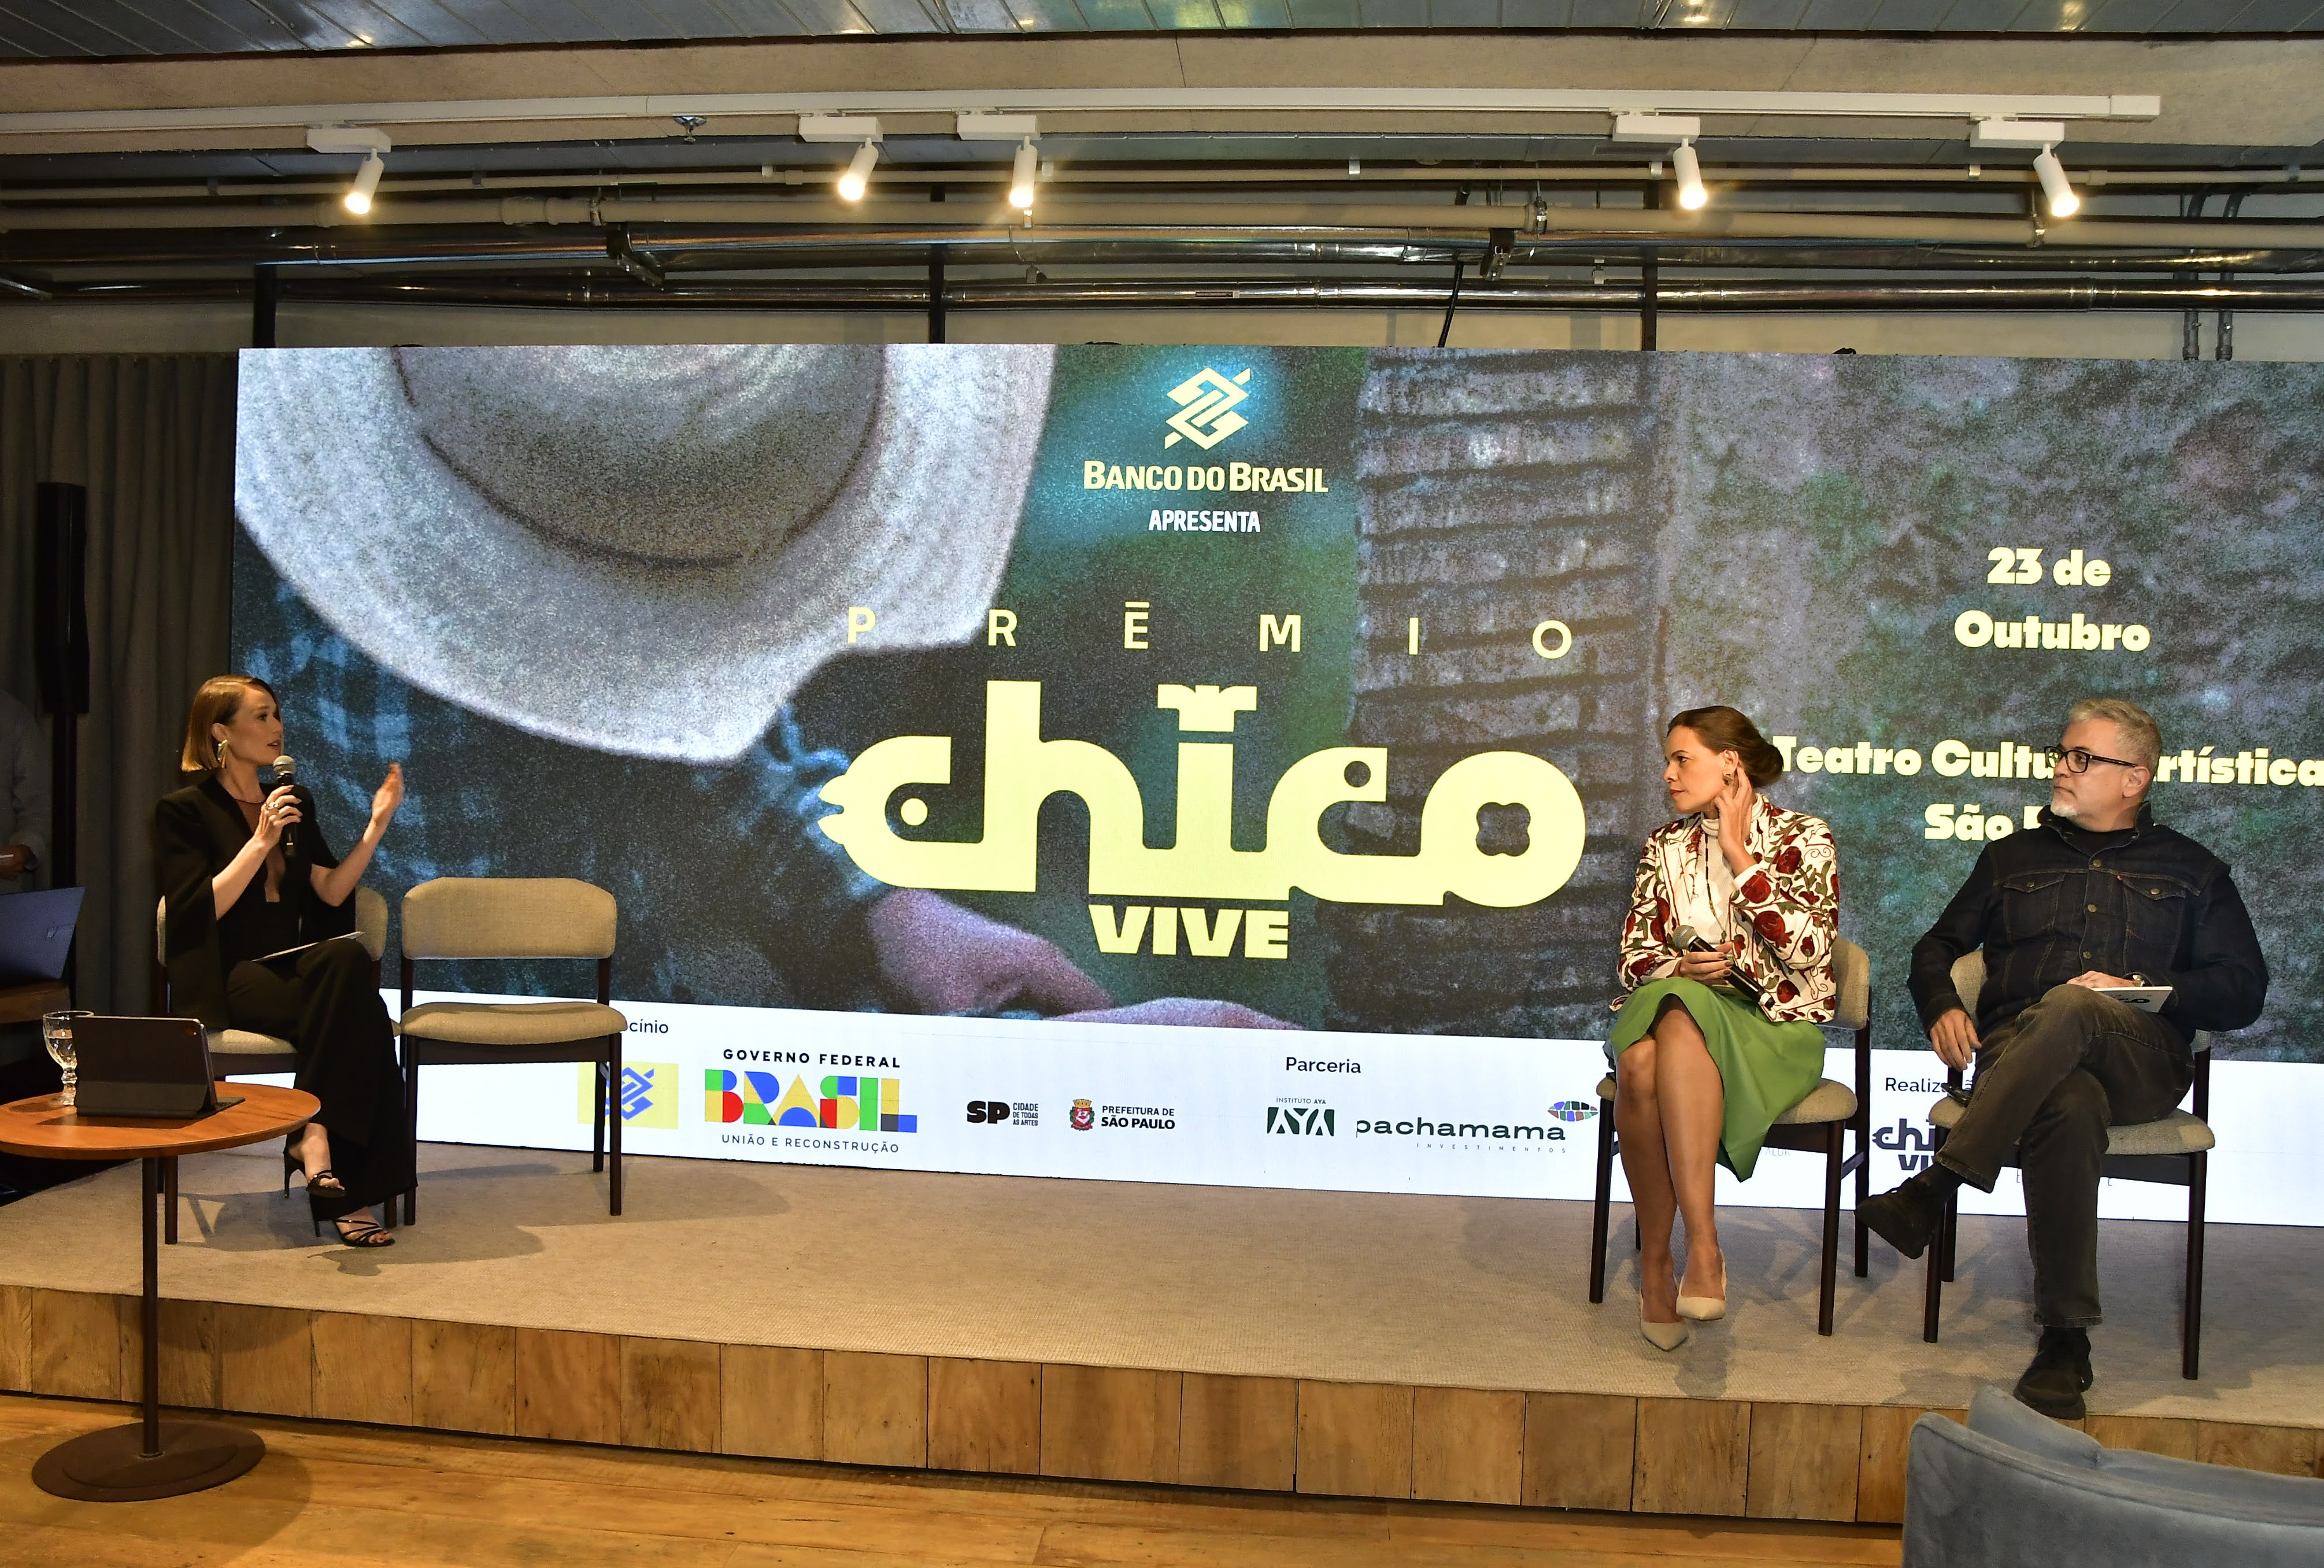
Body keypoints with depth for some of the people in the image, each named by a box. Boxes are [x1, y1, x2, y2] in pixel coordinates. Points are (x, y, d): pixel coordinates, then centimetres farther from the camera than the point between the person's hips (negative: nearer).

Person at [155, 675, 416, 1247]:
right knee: (353, 1016, -33)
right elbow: (199, 910, -10)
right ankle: (346, 1191, -32)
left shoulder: (295, 800, 19)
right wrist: (261, 842, -15)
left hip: (295, 967, 5)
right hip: (229, 979, -5)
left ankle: (314, 1136, -30)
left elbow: (331, 893, 10)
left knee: (347, 957, -34)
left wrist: (377, 824, 2)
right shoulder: (184, 811, 2)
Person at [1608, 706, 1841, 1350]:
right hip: (1676, 1007, 3)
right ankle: (1679, 1255, -27)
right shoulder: (1665, 848, 17)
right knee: (1640, 1061, -35)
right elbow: (1634, 958, 13)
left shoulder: (1801, 838, 5)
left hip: (1773, 1030, -3)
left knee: (1679, 1025, -38)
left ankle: (1658, 1261, -38)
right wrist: (1681, 968, -10)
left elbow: (1809, 947, -10)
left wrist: (1739, 856, -6)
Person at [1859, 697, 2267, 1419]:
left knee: (2070, 1010, -39)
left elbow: (2242, 989, 12)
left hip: (2140, 1060, -1)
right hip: (2017, 1055, 1)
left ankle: (1935, 1187, -44)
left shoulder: (2192, 871, 22)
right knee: (2073, 1109, -38)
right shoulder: (2013, 857, 27)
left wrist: (2144, 991, -6)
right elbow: (1938, 946, 25)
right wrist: (1942, 1006, 2)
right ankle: (2064, 1339, -38)